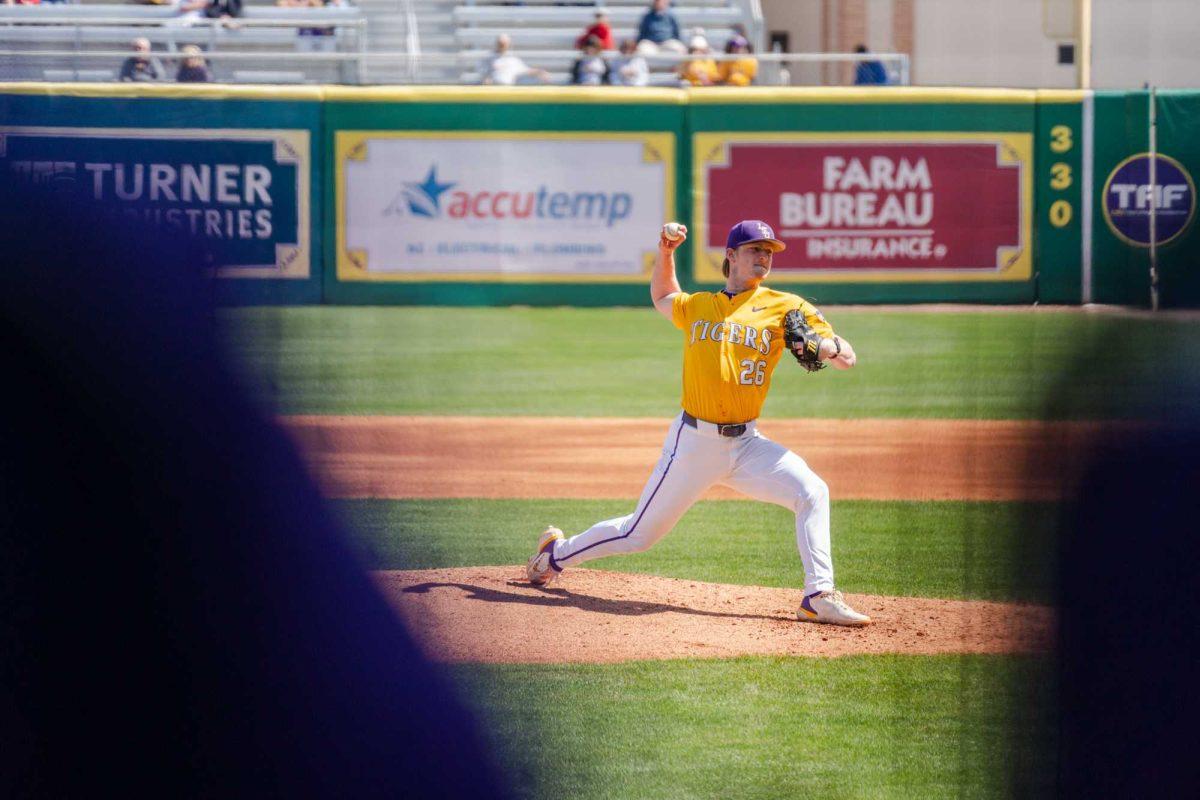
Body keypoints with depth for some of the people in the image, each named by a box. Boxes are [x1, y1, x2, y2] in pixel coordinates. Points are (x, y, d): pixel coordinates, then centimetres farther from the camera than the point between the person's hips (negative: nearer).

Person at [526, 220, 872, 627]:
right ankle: (557, 552, 32)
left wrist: (826, 345, -25)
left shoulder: (784, 307, 2)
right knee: (639, 533, 6)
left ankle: (819, 597, -21)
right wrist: (665, 253, 17)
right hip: (694, 442, -1)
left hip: (747, 443, 1)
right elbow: (661, 297, 32)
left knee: (812, 492, -24)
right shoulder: (697, 307, 7)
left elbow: (848, 359, -3)